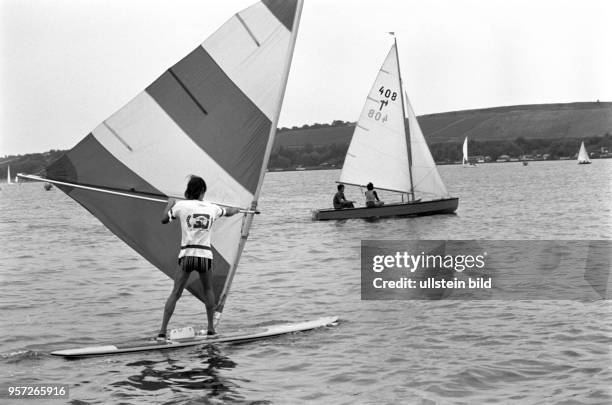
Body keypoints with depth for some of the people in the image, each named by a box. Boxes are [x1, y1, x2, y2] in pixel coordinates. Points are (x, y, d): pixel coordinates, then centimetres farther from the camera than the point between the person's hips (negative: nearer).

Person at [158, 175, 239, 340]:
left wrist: (170, 204, 27)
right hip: (205, 255, 1)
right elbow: (228, 212, 29)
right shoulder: (212, 207, 8)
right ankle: (211, 329, 22)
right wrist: (236, 209, 52)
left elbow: (164, 220, 10)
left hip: (187, 255, -1)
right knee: (208, 290, 21)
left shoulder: (181, 206, -1)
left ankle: (162, 331, -1)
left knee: (175, 293, 3)